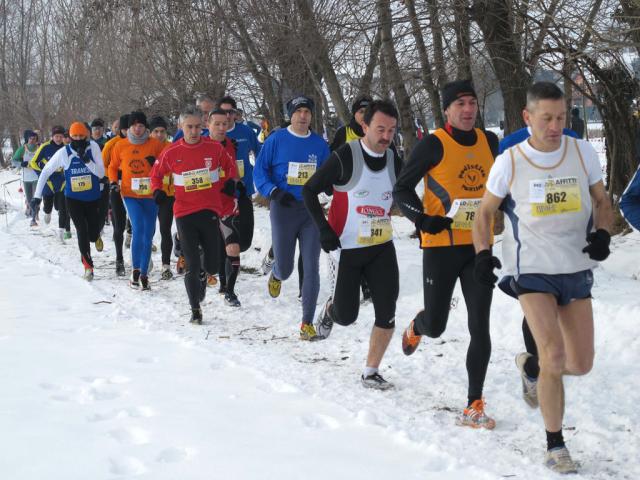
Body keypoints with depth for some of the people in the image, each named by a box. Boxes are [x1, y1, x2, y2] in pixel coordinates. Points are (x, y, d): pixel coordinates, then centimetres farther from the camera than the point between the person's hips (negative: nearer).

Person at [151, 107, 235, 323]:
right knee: (192, 265, -2)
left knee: (212, 265, 4)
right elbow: (156, 173, 14)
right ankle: (195, 310, 11)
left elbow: (230, 166, 16)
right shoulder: (171, 153, -2)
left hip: (210, 212, 1)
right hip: (184, 214, -1)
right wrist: (157, 190, -3)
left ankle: (203, 275, 42)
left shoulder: (214, 148, -2)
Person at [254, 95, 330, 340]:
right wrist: (274, 192, -14)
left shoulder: (320, 144, 8)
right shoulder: (276, 140, -1)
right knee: (285, 267, 2)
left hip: (311, 210, 2)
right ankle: (276, 275, 42)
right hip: (283, 209, -2)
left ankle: (307, 322, 3)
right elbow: (260, 170, 1)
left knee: (311, 268, -4)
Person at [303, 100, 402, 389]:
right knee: (346, 316, 2)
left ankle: (371, 373, 11)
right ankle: (330, 309, 39)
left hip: (382, 249, 4)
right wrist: (324, 230, -12)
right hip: (346, 249, -4)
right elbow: (309, 191, -6)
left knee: (386, 314, -4)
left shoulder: (395, 163, 2)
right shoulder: (345, 157, -14)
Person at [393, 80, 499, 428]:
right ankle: (417, 326, 44)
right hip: (441, 246, -3)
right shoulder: (433, 144, -9)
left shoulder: (489, 142, 6)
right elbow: (401, 189, -6)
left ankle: (474, 406, 3)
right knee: (435, 326, 5)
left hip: (479, 247, 4)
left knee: (480, 327, -3)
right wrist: (423, 219, -21)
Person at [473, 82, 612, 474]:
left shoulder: (583, 152, -1)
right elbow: (485, 212, 5)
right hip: (531, 269, -3)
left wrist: (602, 233, -11)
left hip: (577, 269, 4)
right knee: (555, 356, -16)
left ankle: (533, 367, 40)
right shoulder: (510, 162, -6)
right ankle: (555, 446, 1)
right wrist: (483, 254, -10)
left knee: (581, 364, 6)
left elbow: (602, 201, 9)